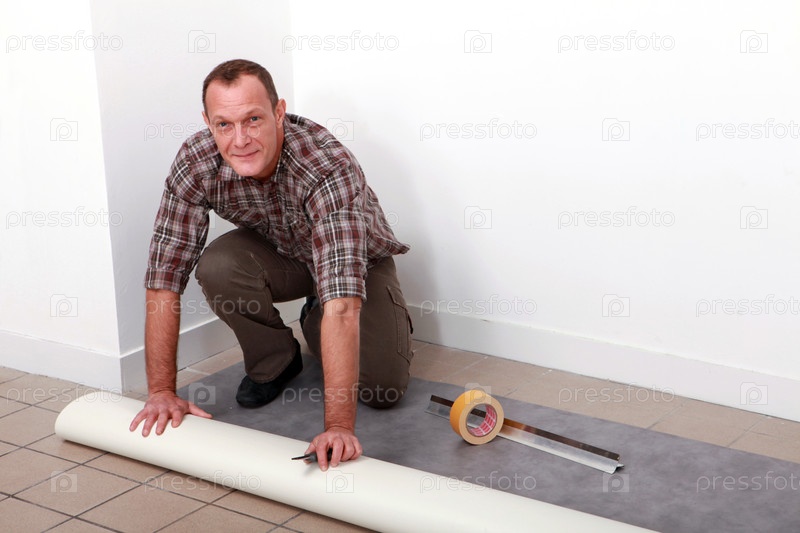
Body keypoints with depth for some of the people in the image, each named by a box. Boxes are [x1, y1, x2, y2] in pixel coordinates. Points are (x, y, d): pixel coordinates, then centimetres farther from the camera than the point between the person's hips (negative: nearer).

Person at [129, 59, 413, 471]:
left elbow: (342, 302, -50)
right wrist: (161, 391, -29)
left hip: (359, 262, -2)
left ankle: (315, 325, 15)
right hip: (279, 254, 2)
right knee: (217, 267, -30)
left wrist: (338, 426, -56)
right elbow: (165, 277, -25)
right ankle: (274, 360, 0)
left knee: (383, 389, -18)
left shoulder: (331, 168, -41)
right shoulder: (195, 163, -28)